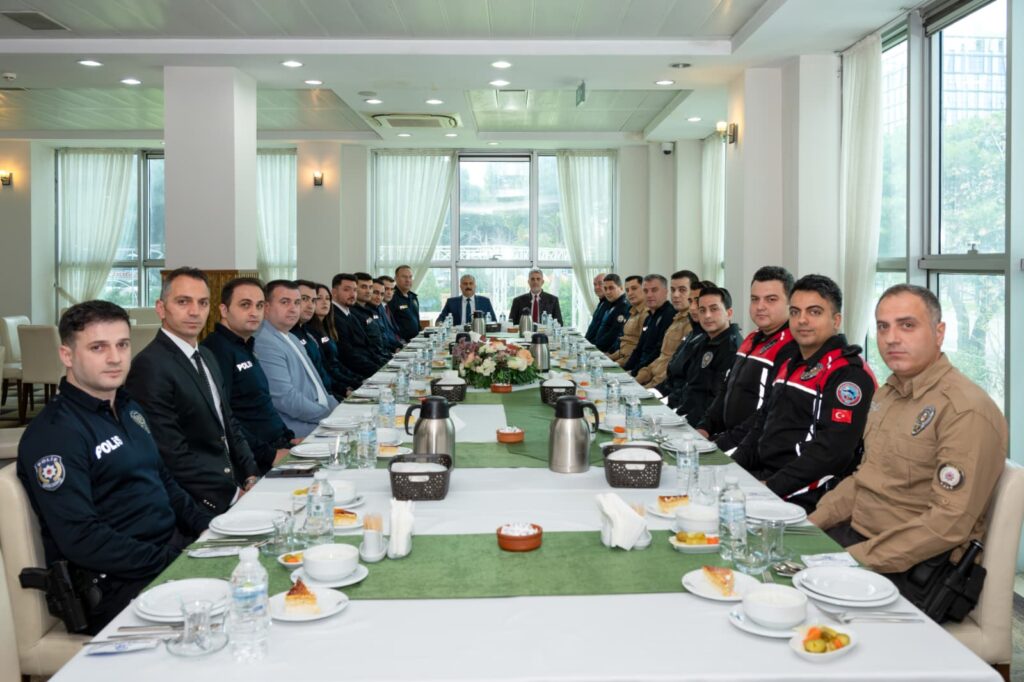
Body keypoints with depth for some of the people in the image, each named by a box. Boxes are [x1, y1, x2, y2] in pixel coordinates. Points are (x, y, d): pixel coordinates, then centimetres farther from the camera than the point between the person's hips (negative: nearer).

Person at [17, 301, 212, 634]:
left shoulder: (128, 408, 15)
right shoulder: (52, 435, -13)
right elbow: (81, 539, -19)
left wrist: (212, 531, 8)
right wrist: (170, 562, -22)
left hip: (176, 545, 9)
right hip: (119, 587, -9)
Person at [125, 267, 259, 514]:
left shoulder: (207, 357, 13)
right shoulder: (149, 366, -15)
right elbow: (172, 455, -19)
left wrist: (251, 478, 4)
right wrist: (233, 494, -16)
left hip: (233, 485, 8)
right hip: (197, 505, -8)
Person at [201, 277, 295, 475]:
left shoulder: (244, 348, 19)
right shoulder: (217, 350, -11)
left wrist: (289, 438, 13)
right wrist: (268, 455, -19)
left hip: (277, 445, 9)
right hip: (255, 463, -9)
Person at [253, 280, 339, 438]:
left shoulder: (291, 338, 17)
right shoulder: (265, 344, -15)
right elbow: (287, 400, -20)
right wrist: (331, 414, -12)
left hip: (321, 419, 10)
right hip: (300, 434, -10)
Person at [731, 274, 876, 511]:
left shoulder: (849, 375, -11)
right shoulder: (791, 365, 18)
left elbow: (831, 452, -21)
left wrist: (771, 487, -22)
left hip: (802, 498, -8)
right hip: (762, 475, 9)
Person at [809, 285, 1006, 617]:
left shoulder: (967, 409, -18)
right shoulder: (888, 392, 11)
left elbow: (950, 522, -23)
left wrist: (859, 558, -22)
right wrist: (812, 523, 5)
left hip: (914, 567, -8)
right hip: (856, 534, 8)